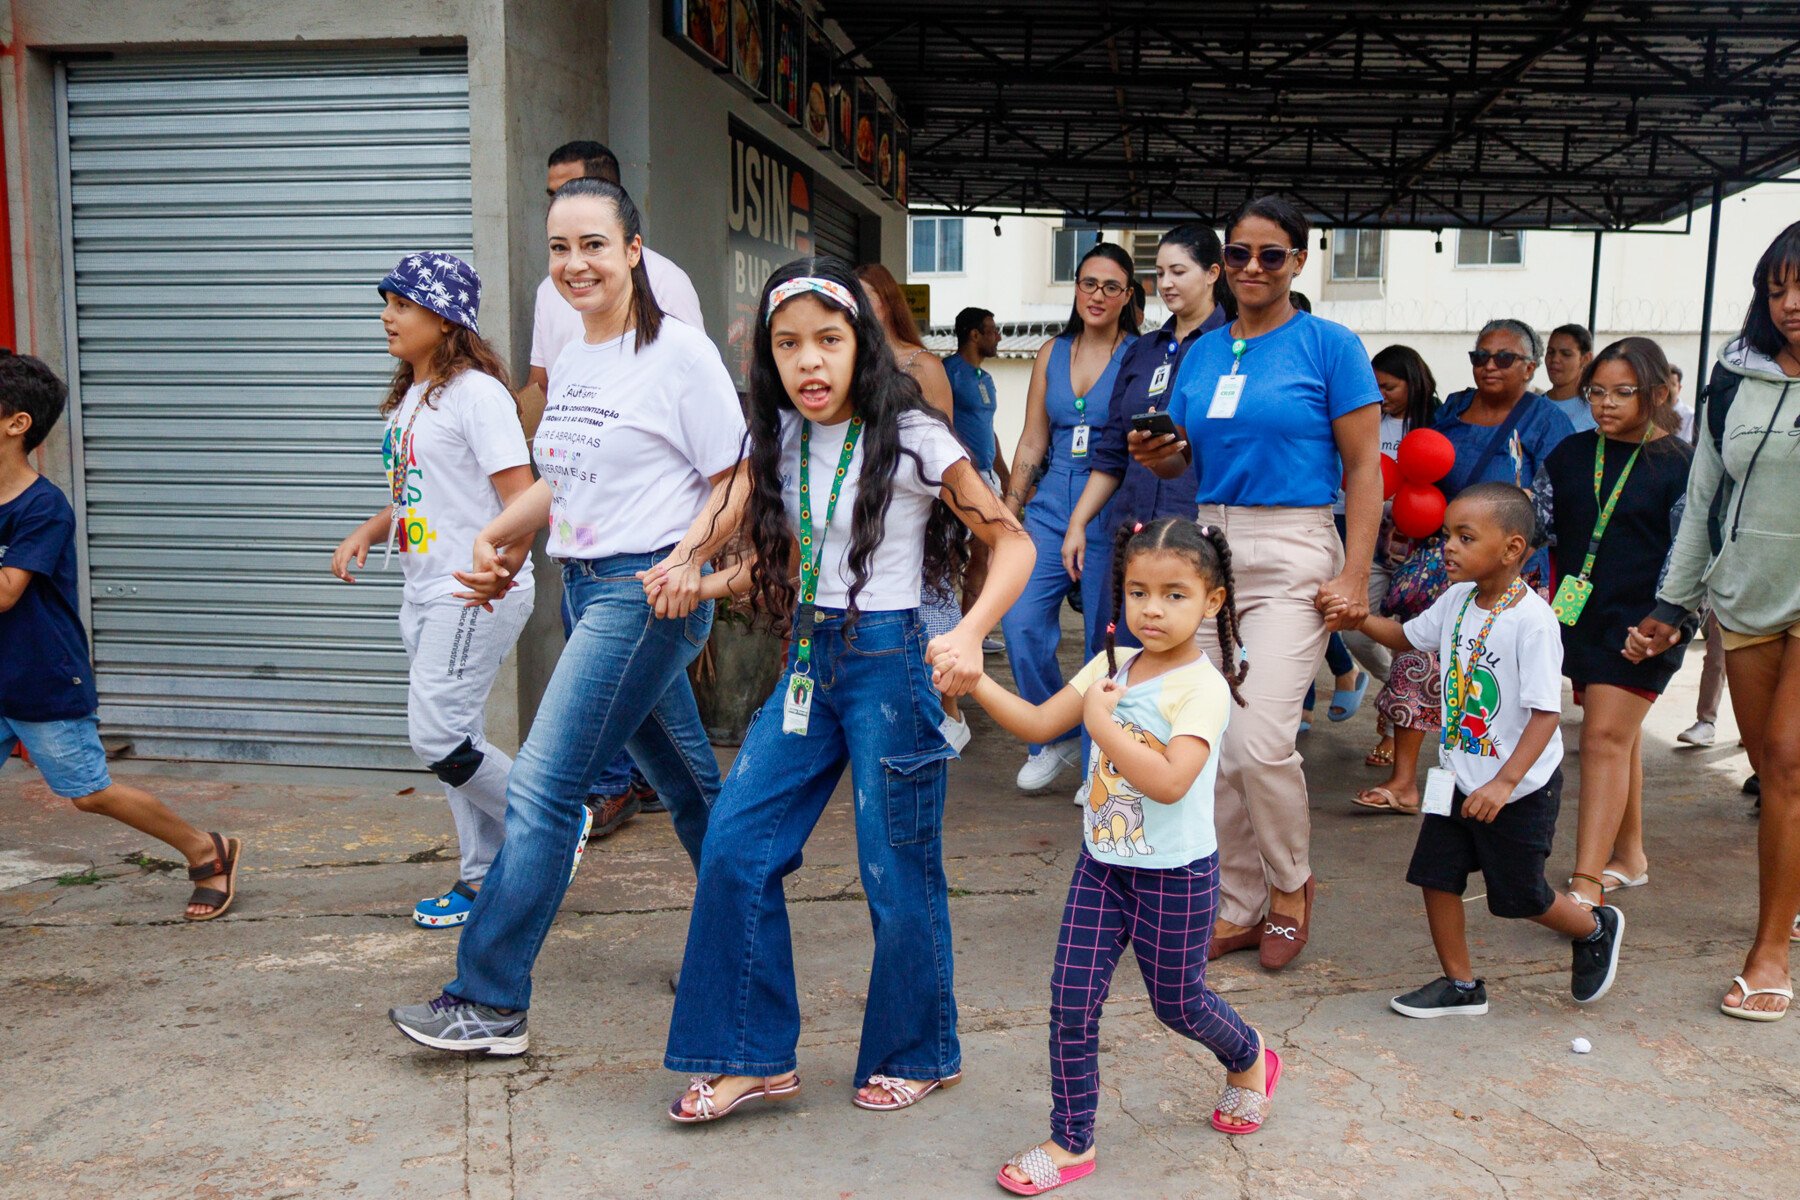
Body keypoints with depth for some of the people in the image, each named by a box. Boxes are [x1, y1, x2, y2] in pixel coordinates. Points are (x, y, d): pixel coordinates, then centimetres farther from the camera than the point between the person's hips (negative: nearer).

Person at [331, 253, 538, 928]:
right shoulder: (408, 397, 16)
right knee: (448, 739, 12)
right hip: (423, 593, 9)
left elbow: (523, 500, -18)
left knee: (438, 737, -12)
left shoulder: (476, 392, -12)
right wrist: (366, 534, 8)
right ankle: (484, 878, 23)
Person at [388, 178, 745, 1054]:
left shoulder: (679, 353, -10)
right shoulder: (569, 362, 13)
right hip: (585, 589, 8)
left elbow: (738, 482, -11)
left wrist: (688, 559, -23)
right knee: (687, 783, 18)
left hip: (646, 594, -8)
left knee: (541, 787, -8)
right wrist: (491, 539, 11)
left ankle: (491, 1002, 2)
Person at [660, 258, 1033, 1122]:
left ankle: (919, 1054, 26)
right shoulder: (780, 441, 6)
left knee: (897, 872, 3)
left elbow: (1013, 543, -9)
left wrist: (971, 633, -26)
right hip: (808, 660, 6)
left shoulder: (911, 439, -10)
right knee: (735, 848, 1)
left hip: (890, 660, -6)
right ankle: (755, 1056, 16)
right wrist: (700, 584, 3)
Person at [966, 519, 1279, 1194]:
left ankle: (1249, 1061, 48)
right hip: (1102, 863, 5)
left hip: (1176, 874, -5)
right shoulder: (1111, 666, 1)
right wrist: (975, 683, -14)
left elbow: (1169, 781, -31)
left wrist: (1101, 721, -26)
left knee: (1177, 1001, 15)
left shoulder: (1203, 688, -19)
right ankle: (1071, 1142, 18)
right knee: (1071, 1000, 3)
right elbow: (1037, 723, -2)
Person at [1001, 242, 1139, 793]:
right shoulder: (1052, 353, 11)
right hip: (1052, 506, 4)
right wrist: (1007, 515, 9)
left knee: (1106, 638, 1)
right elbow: (1031, 444, 13)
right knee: (1021, 623, -8)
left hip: (1113, 512, -3)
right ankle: (1056, 738, 14)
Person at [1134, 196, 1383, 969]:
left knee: (1261, 740, -15)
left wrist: (1355, 577, -13)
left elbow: (1363, 469, -4)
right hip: (1210, 546, 6)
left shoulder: (1328, 345, -2)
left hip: (1293, 555, -5)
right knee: (1217, 747, 6)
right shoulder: (1202, 352, 13)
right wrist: (1155, 454, -4)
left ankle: (1291, 886, 13)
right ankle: (1239, 908, 21)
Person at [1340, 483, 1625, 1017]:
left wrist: (1504, 782, -30)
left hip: (1521, 788, -6)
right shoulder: (1457, 601, -1)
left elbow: (1546, 712, -24)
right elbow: (1405, 636, 16)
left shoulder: (1533, 620, -23)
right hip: (1460, 774, 6)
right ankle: (1460, 985, 20)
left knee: (1519, 894, 8)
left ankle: (1597, 929, 39)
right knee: (1436, 875, 4)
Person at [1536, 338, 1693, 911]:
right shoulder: (1571, 453, 8)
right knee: (1620, 738, 17)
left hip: (1639, 625, -5)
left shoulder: (1678, 465, -5)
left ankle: (1587, 883, -14)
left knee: (1606, 737, -12)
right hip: (1579, 615, 5)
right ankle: (1629, 855, 31)